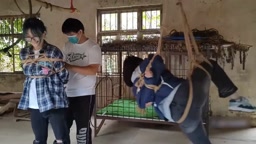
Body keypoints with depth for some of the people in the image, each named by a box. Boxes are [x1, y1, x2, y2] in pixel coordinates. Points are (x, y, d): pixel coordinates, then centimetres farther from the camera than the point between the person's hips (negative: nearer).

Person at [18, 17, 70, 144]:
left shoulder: (54, 52, -10)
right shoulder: (24, 54, 6)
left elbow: (64, 77, -3)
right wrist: (42, 70, 0)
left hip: (54, 102, -5)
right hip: (34, 104, 5)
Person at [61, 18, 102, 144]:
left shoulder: (93, 47, -8)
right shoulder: (67, 46, 10)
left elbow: (93, 70, -20)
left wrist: (70, 66, -23)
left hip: (85, 95, -5)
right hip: (67, 93, 6)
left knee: (82, 127, 6)